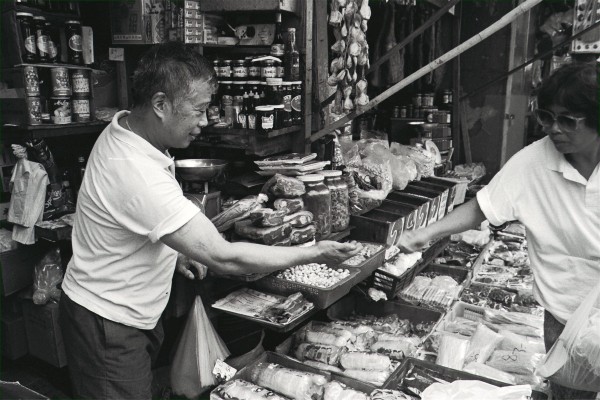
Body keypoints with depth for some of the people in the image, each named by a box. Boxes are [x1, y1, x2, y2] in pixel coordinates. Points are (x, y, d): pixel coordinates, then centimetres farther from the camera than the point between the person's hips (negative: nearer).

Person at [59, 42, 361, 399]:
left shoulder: (124, 129, -3)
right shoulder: (140, 176, -35)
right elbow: (224, 258, -34)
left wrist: (174, 249, 4)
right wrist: (315, 254, -25)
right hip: (108, 328, -9)